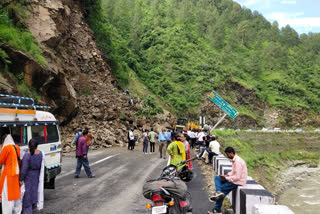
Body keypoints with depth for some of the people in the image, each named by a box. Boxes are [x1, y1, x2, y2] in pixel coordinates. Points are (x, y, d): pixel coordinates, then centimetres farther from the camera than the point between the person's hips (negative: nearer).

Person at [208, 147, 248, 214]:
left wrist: (226, 178, -17)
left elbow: (237, 177, -26)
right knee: (217, 178, 5)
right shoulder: (234, 160, 8)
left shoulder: (238, 161, -24)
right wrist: (228, 175, 2)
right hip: (234, 179, 10)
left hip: (238, 181, -10)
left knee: (222, 188, -6)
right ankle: (219, 192, -20)